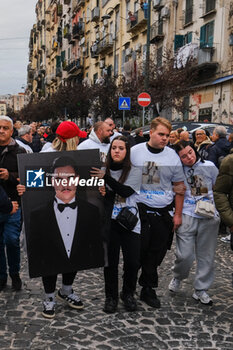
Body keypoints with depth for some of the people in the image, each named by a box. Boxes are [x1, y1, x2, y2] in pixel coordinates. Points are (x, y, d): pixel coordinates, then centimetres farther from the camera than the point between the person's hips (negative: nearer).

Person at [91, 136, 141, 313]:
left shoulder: (134, 171, 1)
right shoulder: (104, 170, 6)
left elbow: (126, 191, -17)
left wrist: (106, 177, -20)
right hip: (109, 222, 1)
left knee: (133, 261, -1)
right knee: (110, 260, 5)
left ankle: (128, 293, 24)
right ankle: (111, 296, 24)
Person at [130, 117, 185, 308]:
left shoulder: (173, 157, 2)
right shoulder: (135, 152, -1)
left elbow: (179, 186, 8)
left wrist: (178, 214, 6)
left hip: (163, 213, 2)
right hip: (138, 210, -1)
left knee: (156, 254, 9)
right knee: (138, 251, 3)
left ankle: (148, 288, 26)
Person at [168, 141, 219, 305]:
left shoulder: (209, 166, 3)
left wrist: (216, 209, 14)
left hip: (209, 217, 2)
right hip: (187, 216, -2)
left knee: (206, 255, 8)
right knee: (185, 255, -7)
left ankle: (201, 290, 24)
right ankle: (178, 278, 25)